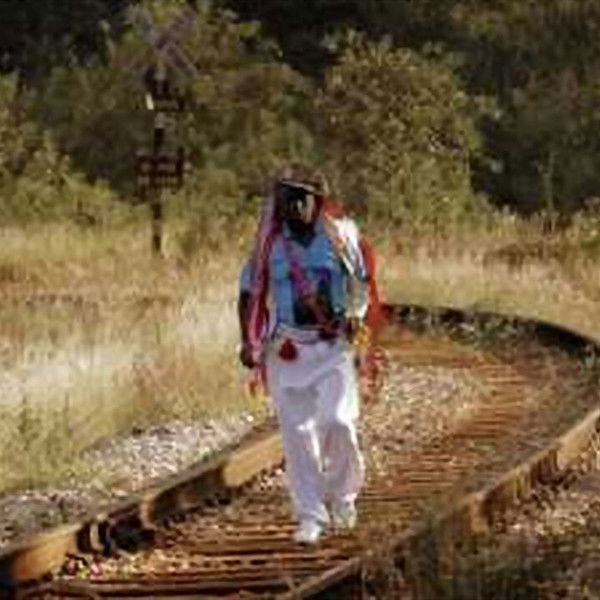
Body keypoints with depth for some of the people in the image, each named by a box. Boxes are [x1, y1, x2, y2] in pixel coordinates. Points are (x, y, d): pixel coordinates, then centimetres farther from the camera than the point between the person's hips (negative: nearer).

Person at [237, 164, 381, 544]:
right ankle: (310, 516, 6)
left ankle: (342, 493, 13)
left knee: (337, 420, -14)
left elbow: (362, 281, 13)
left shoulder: (340, 237, 1)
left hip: (333, 346, -1)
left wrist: (357, 315, -4)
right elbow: (249, 294, 9)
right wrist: (248, 342, -1)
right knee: (297, 431, -2)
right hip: (287, 348, 1)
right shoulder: (269, 245, 2)